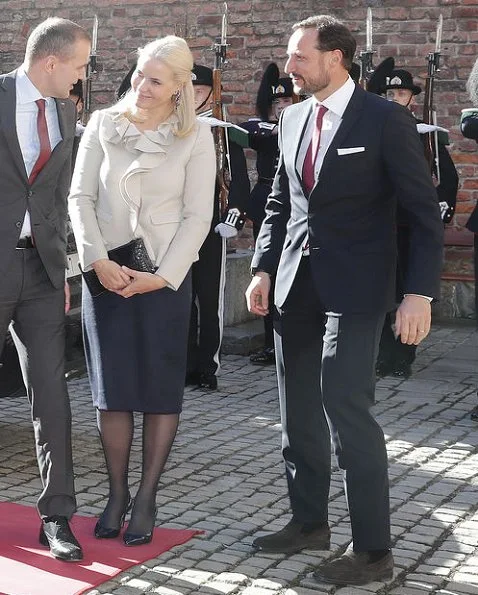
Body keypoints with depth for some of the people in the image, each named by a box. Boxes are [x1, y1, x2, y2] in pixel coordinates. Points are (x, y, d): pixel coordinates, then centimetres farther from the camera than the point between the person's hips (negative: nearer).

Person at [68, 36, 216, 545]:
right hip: (105, 272, 2)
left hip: (164, 276, -1)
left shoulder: (195, 137, -1)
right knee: (110, 386, 4)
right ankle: (116, 493, 16)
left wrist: (163, 276, -12)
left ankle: (146, 497, 13)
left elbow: (197, 216, -4)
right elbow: (81, 197, 2)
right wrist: (97, 261, -10)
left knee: (161, 388, 3)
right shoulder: (103, 125, 3)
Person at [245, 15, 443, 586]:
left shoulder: (384, 120, -9)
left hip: (353, 288, -7)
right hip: (296, 285, 7)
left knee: (347, 410, -11)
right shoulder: (293, 119, 10)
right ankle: (308, 522, 28)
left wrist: (420, 292, -17)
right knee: (298, 412, 12)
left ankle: (372, 550, -1)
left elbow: (424, 212, -10)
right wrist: (263, 268, 8)